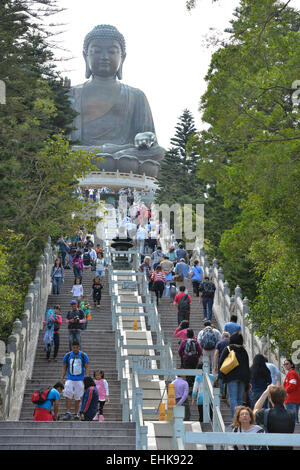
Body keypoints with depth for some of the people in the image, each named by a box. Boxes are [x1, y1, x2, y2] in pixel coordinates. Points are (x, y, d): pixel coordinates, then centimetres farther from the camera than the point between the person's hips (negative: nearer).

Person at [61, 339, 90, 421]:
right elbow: (64, 368, 12)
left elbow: (87, 367, 3)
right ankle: (68, 413, -8)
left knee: (78, 398, 3)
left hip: (80, 380, -1)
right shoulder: (67, 355, 7)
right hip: (70, 379, 1)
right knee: (68, 396, -11)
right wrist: (62, 378, 2)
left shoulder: (83, 355, 2)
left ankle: (76, 414, 12)